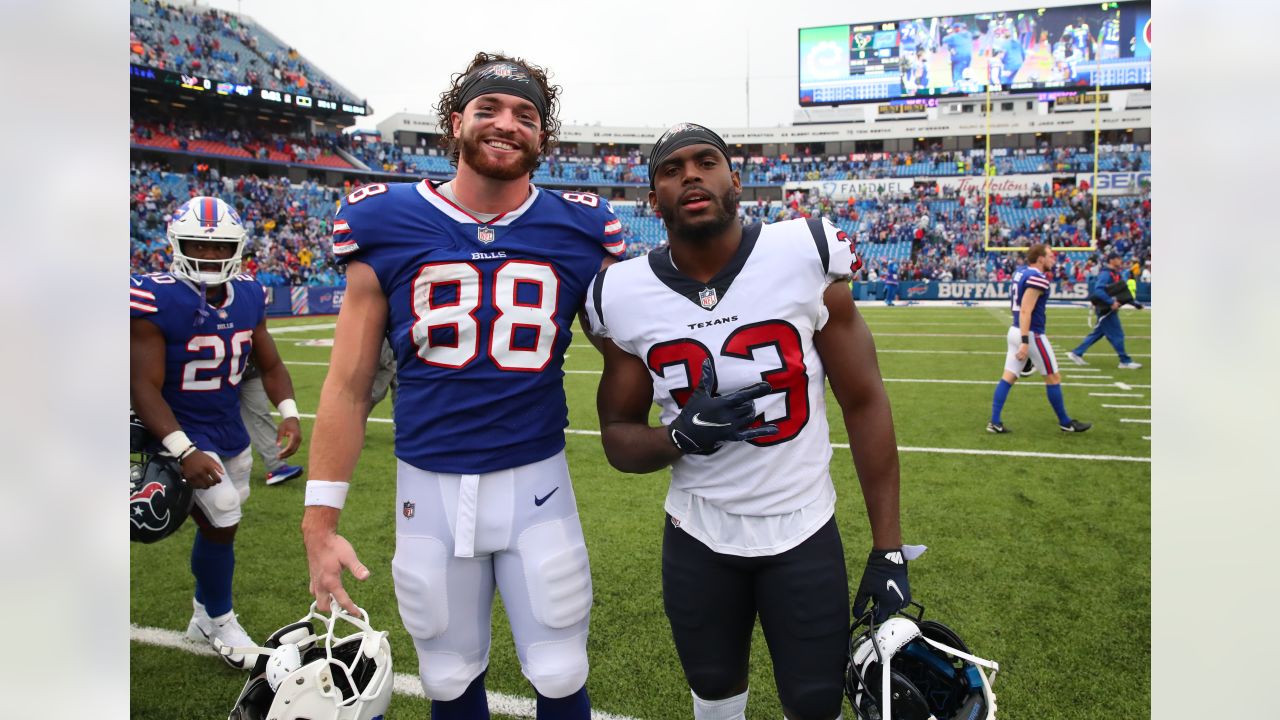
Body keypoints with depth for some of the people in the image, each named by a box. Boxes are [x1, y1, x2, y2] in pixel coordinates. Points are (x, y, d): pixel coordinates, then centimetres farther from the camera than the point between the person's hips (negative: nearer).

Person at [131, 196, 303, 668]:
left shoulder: (249, 297, -2)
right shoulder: (156, 300, -20)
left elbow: (270, 366, 6)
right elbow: (144, 387, -21)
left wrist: (289, 414, -11)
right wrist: (183, 451, -30)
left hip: (232, 429, 6)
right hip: (182, 431, -6)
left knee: (218, 525, 15)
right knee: (221, 524, -10)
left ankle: (204, 616, 39)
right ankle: (221, 620, 17)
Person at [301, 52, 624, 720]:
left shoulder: (581, 230, -3)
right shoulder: (385, 225, -4)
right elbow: (349, 385, 0)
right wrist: (319, 522, -2)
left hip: (536, 482, 0)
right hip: (429, 487, 1)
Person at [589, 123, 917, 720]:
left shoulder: (807, 258, -15)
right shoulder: (625, 297, -9)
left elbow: (864, 403, -7)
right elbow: (618, 437, 0)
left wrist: (888, 549, -6)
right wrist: (681, 438, -23)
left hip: (804, 532, -1)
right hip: (696, 536, 2)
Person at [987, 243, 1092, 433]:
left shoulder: (1020, 271, 9)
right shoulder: (1037, 278, -18)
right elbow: (1025, 311, -25)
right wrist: (1025, 342, -27)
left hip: (1015, 331, 9)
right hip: (1031, 334, -9)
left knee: (1008, 377, 6)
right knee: (1053, 377, 7)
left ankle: (994, 422, 3)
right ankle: (1065, 423, 20)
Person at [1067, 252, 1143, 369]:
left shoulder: (1117, 274, 14)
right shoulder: (1105, 274, -16)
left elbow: (1123, 292, 21)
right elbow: (1098, 290, -29)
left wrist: (1133, 302, 13)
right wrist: (1111, 302, -31)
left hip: (1110, 309, 10)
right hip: (1105, 310, -10)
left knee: (1098, 333, 14)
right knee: (1117, 335, -2)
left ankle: (1076, 353, 18)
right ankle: (1125, 361, 6)